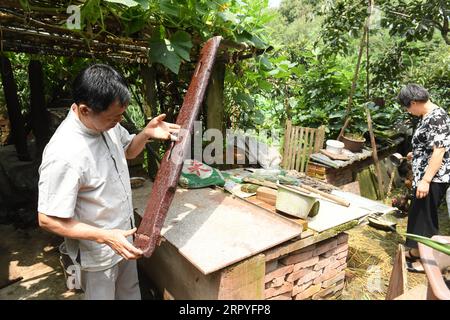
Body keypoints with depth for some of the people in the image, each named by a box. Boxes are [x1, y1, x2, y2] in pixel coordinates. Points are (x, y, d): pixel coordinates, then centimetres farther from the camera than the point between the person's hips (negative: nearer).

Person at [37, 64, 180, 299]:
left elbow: (128, 151, 8)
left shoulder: (105, 121, -11)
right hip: (98, 251, -7)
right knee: (103, 295, 21)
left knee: (130, 291, 28)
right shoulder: (63, 155, -34)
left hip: (123, 236, 7)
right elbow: (48, 220, -25)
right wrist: (107, 237, -30)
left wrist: (146, 133, -12)